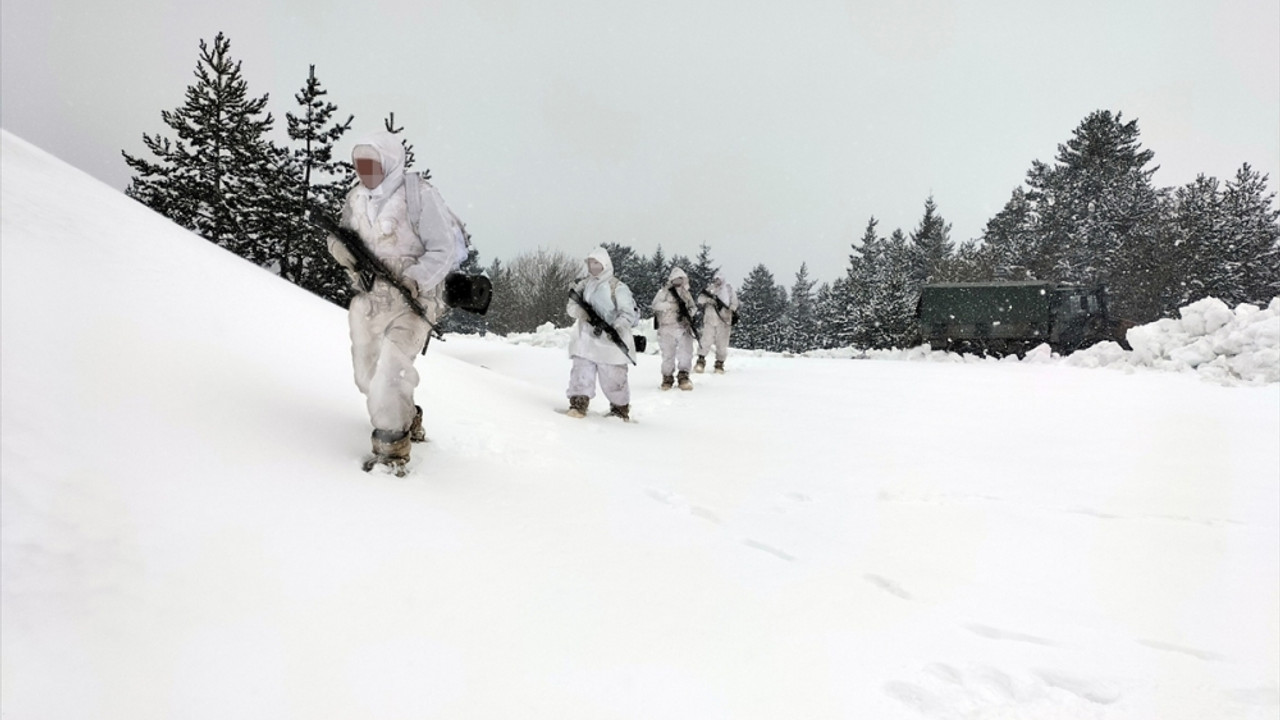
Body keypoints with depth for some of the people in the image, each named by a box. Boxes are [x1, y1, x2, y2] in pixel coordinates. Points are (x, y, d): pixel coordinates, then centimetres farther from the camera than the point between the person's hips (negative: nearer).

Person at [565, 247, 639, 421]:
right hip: (586, 337, 4)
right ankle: (578, 404, -3)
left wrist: (617, 328, -26)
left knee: (613, 377, 2)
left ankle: (621, 409, 19)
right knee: (582, 370, -8)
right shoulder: (583, 284, 12)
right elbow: (571, 307, 9)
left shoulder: (617, 287, -4)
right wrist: (580, 311, -14)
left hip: (610, 341, -4)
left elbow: (628, 313, -8)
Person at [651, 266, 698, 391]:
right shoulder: (664, 292, 0)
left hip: (684, 327, 3)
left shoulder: (686, 293, 16)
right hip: (667, 328, -3)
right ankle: (667, 377, 16)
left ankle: (683, 376, 0)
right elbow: (656, 304, -13)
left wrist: (688, 312, -7)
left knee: (686, 352, -9)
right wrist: (672, 305, -23)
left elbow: (693, 307, 16)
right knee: (668, 354, 1)